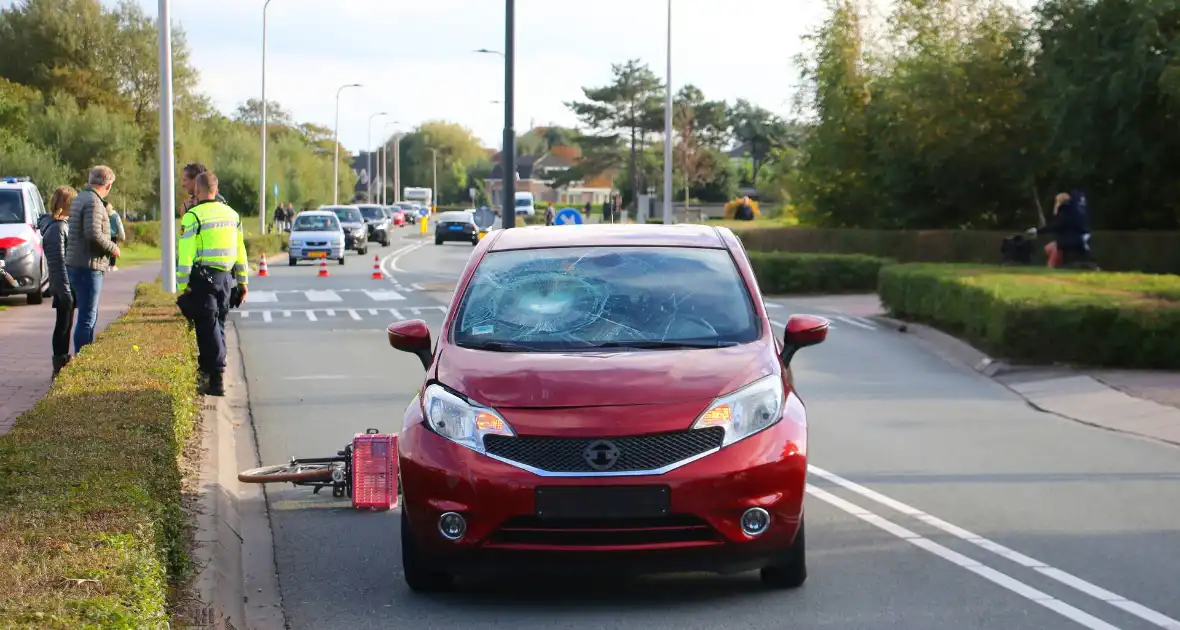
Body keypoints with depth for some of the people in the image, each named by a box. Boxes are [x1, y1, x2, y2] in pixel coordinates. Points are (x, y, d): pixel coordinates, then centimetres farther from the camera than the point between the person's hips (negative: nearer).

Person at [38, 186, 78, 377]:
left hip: (67, 286, 10)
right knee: (63, 325, -4)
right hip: (63, 286, -10)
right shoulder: (57, 228, -17)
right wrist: (65, 289, -21)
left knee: (66, 325, 15)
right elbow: (58, 261, -20)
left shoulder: (62, 225, 14)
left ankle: (63, 362, 22)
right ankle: (60, 366, 1)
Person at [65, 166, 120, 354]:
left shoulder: (79, 199, 15)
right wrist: (112, 247, -11)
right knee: (87, 317, -7)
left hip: (75, 264, 10)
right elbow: (94, 234, -26)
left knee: (90, 315, 18)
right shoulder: (93, 202, -16)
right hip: (88, 266, -10)